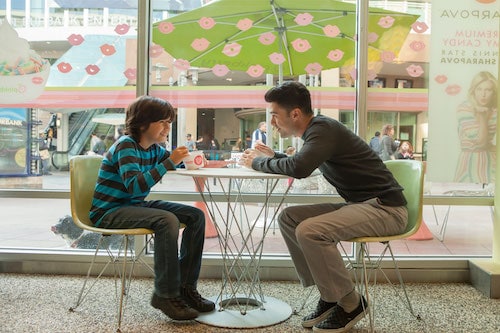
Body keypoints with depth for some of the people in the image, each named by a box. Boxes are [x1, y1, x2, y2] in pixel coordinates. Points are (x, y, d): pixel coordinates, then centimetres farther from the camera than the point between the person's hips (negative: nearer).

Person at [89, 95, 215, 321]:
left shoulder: (154, 148, 4)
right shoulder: (126, 145, -18)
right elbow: (134, 186, -31)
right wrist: (169, 162, -33)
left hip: (135, 205, 8)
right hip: (108, 212, -8)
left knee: (196, 216, -4)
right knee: (167, 220, -33)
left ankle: (185, 286, -1)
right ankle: (166, 294, -18)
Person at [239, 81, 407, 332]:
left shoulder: (324, 129, -18)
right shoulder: (318, 129, 10)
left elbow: (299, 168, -35)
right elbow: (301, 164, 26)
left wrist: (258, 162, -17)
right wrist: (273, 157, 9)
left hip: (385, 207, -10)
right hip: (359, 204, 10)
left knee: (309, 231, -28)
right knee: (289, 218, 0)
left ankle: (350, 304, -5)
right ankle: (329, 294, 7)